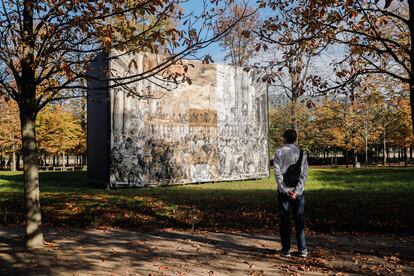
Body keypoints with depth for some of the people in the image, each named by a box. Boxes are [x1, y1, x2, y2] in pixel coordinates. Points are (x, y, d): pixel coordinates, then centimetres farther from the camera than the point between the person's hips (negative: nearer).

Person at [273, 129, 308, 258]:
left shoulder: (279, 152, 0)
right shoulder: (301, 153, 4)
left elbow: (277, 172, -8)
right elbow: (304, 173, -4)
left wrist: (285, 190, -9)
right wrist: (296, 191, -9)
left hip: (283, 191, -1)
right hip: (298, 191, 1)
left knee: (284, 220, 5)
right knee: (300, 220, 7)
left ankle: (286, 249, 9)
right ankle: (302, 249, 8)